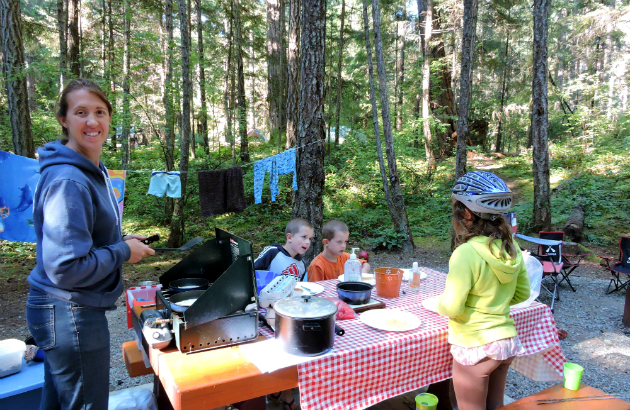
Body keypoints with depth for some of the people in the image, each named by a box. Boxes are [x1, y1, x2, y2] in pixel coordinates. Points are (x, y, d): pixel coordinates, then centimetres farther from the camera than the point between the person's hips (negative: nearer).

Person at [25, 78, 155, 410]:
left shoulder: (94, 171, 8)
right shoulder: (67, 181, -24)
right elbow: (66, 267, -26)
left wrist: (120, 241, 6)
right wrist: (124, 252, -15)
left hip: (71, 310, 9)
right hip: (69, 314, -9)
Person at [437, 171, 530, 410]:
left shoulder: (466, 253, -25)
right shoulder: (510, 247, -4)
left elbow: (451, 308, -23)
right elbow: (522, 293, 8)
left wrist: (441, 304, -2)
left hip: (474, 347, -6)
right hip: (507, 341, 7)